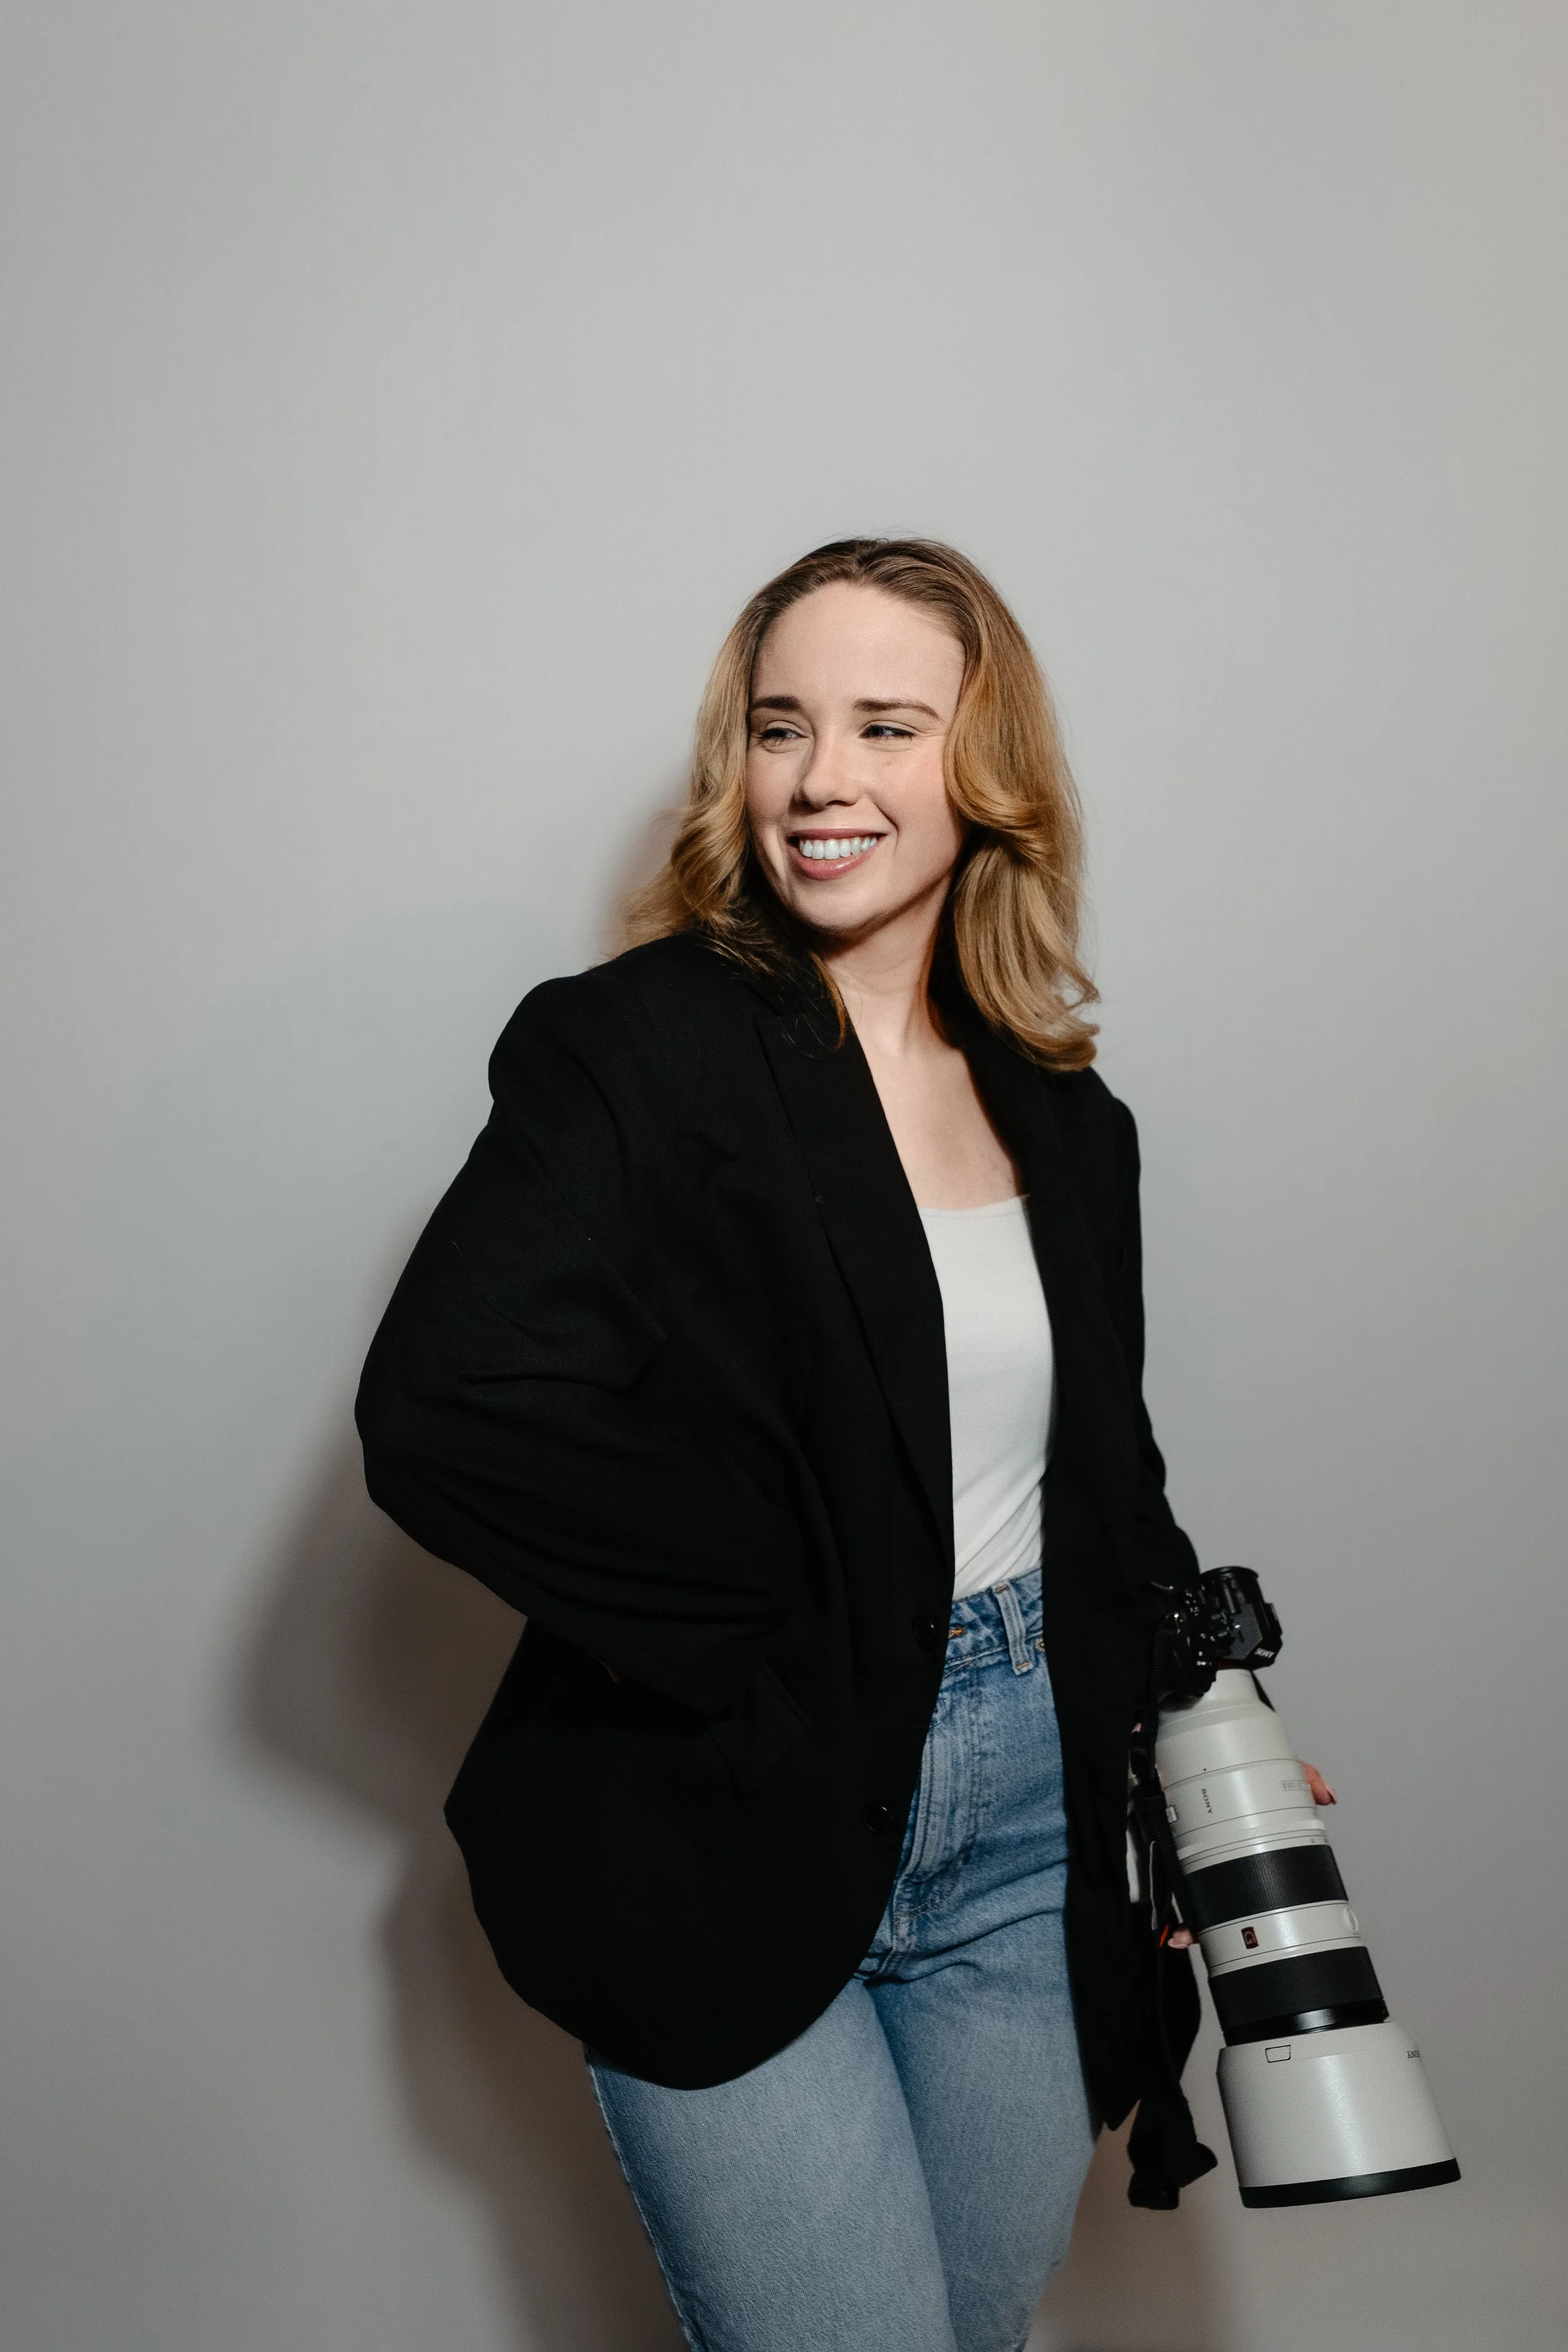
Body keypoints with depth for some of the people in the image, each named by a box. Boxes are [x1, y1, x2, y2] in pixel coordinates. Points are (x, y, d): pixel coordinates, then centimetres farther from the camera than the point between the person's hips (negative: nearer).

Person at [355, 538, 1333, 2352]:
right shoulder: (631, 1049, -11)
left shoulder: (1064, 1117, 8)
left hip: (1029, 1823, 6)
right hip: (728, 1831, -5)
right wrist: (775, 1641, -18)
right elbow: (443, 1409, -24)